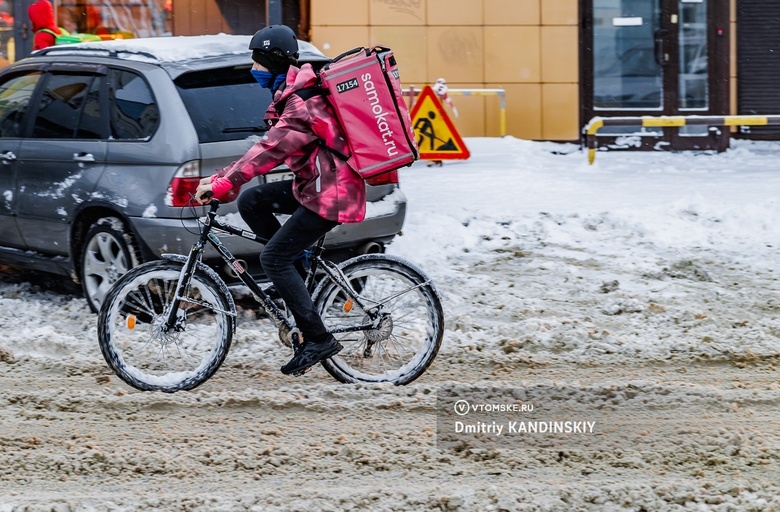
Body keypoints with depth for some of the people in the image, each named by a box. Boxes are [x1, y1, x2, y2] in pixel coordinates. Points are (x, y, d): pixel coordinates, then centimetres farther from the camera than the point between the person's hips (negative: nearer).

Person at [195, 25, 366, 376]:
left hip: (329, 195, -10)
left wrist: (223, 183, -34)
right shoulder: (293, 94, 12)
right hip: (316, 185, 10)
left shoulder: (304, 105, -21)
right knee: (250, 201, 6)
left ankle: (319, 340, -9)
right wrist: (222, 178, 9)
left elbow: (270, 149, -31)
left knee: (273, 258, -10)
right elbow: (272, 145, 15)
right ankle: (300, 264, 10)